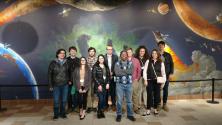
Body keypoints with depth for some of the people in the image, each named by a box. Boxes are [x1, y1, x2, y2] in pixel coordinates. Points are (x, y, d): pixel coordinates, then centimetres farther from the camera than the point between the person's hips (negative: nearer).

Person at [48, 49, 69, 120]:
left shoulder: (67, 63, 2)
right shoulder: (53, 63, -2)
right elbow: (49, 74, -1)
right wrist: (50, 85, -4)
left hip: (65, 85, 2)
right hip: (56, 85, -1)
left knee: (64, 100, 10)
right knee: (56, 101, 4)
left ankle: (62, 113, 27)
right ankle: (56, 114, 22)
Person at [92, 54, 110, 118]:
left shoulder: (106, 67, 11)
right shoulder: (95, 66, -2)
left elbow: (108, 75, 11)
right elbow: (94, 76, -7)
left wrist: (108, 83, -1)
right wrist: (99, 85, -11)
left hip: (105, 85, 4)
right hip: (99, 85, -4)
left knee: (104, 99, 5)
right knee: (101, 99, -8)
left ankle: (102, 111, 21)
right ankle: (99, 112, 11)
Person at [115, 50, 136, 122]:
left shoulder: (130, 63, 5)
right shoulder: (117, 64, 1)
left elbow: (131, 71, -12)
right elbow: (117, 73, -14)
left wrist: (122, 70, -13)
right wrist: (127, 72, -12)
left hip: (129, 84, 2)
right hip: (119, 84, -1)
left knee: (129, 100, 10)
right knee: (119, 100, 5)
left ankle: (130, 115, 23)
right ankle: (119, 115, 19)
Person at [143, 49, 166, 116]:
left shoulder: (161, 63, 5)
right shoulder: (148, 61, 3)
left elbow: (163, 73, 8)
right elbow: (145, 71, 1)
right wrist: (145, 80, -4)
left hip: (157, 81, 1)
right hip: (149, 81, -1)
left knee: (157, 95, 7)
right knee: (149, 95, 0)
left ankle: (155, 109, 23)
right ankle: (148, 110, 9)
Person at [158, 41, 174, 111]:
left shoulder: (168, 55, 8)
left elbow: (171, 64, 9)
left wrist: (171, 73, 0)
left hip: (166, 75, 3)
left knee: (165, 90, 7)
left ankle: (164, 104, 20)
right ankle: (158, 104, 16)